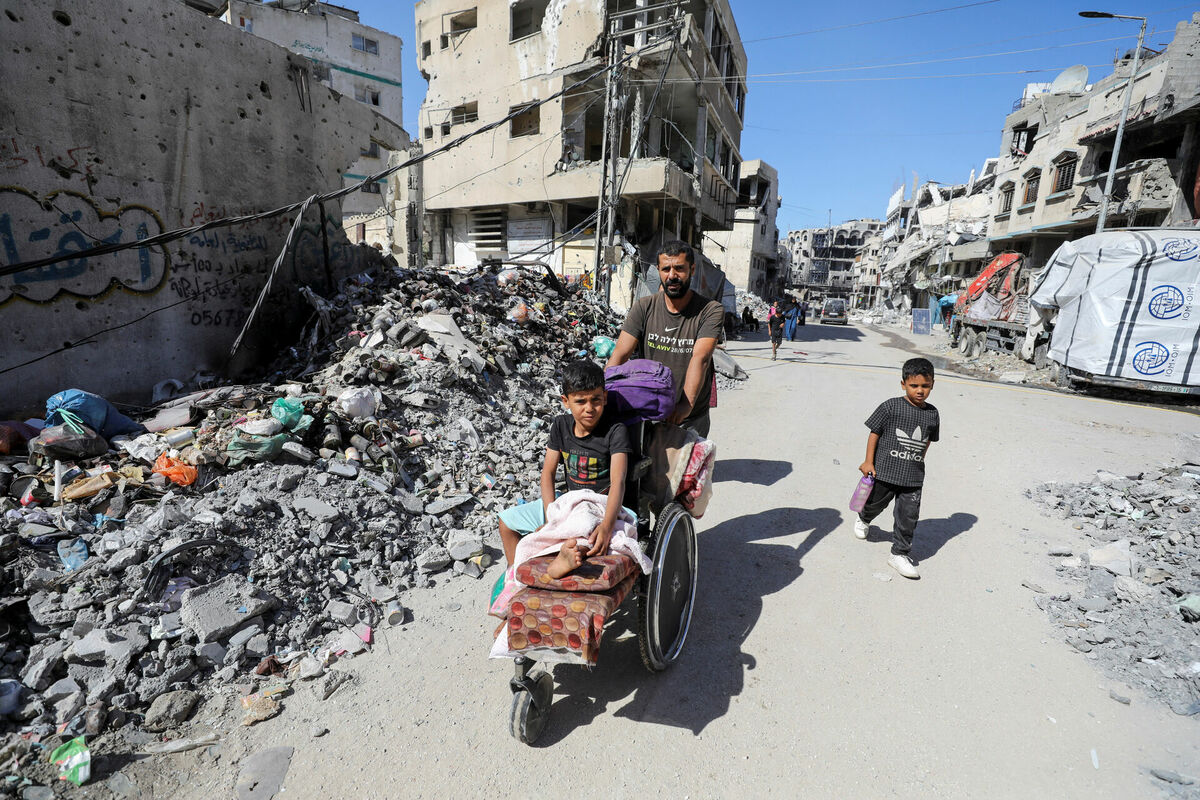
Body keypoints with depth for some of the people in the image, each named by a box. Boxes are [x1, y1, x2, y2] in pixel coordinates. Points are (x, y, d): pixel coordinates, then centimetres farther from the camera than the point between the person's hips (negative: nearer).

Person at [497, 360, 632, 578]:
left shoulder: (615, 431, -17)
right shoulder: (561, 425, -1)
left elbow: (618, 482, -27)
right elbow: (548, 472, -2)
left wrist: (607, 525, -43)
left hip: (603, 505, -6)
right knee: (507, 520, 8)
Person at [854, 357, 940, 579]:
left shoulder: (932, 414, 2)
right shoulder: (891, 407, -11)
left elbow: (927, 441, 16)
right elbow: (874, 433, -7)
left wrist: (918, 462, 18)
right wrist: (868, 461, -7)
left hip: (913, 477, 3)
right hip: (884, 470, -3)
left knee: (909, 516, 3)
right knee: (876, 503, 17)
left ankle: (900, 554, 17)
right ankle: (864, 520, 51)